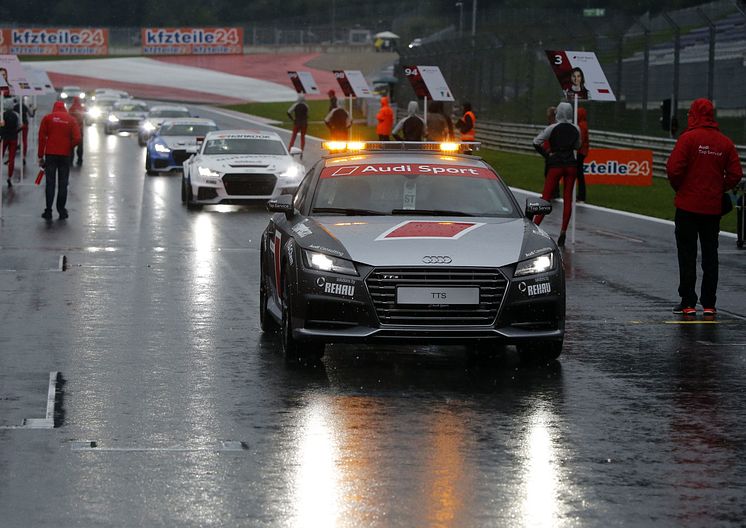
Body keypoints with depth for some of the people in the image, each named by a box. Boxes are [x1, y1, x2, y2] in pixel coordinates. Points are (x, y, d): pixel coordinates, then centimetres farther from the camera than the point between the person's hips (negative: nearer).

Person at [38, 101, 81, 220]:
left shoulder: (47, 118, 1)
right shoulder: (71, 119, 3)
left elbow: (42, 137, -3)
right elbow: (77, 138, -5)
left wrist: (41, 156, 1)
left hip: (50, 154, -1)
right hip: (65, 155, 1)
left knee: (50, 184, 4)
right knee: (63, 184, 8)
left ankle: (48, 211, 2)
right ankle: (62, 211, 8)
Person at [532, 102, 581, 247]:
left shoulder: (553, 128, -6)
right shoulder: (576, 130, 4)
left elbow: (536, 142, -11)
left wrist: (546, 154, 0)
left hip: (556, 165, -3)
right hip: (571, 164, 3)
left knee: (546, 197, 1)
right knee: (568, 198, 4)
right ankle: (563, 233, 0)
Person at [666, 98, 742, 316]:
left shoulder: (688, 138, -10)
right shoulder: (725, 142, 3)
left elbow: (674, 168, -17)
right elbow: (735, 174, 1)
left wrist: (679, 188, 1)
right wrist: (719, 190, 13)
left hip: (688, 206, -4)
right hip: (713, 208, 4)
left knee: (687, 254, 2)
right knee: (710, 254, 11)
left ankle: (688, 303, 2)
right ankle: (709, 304, 10)